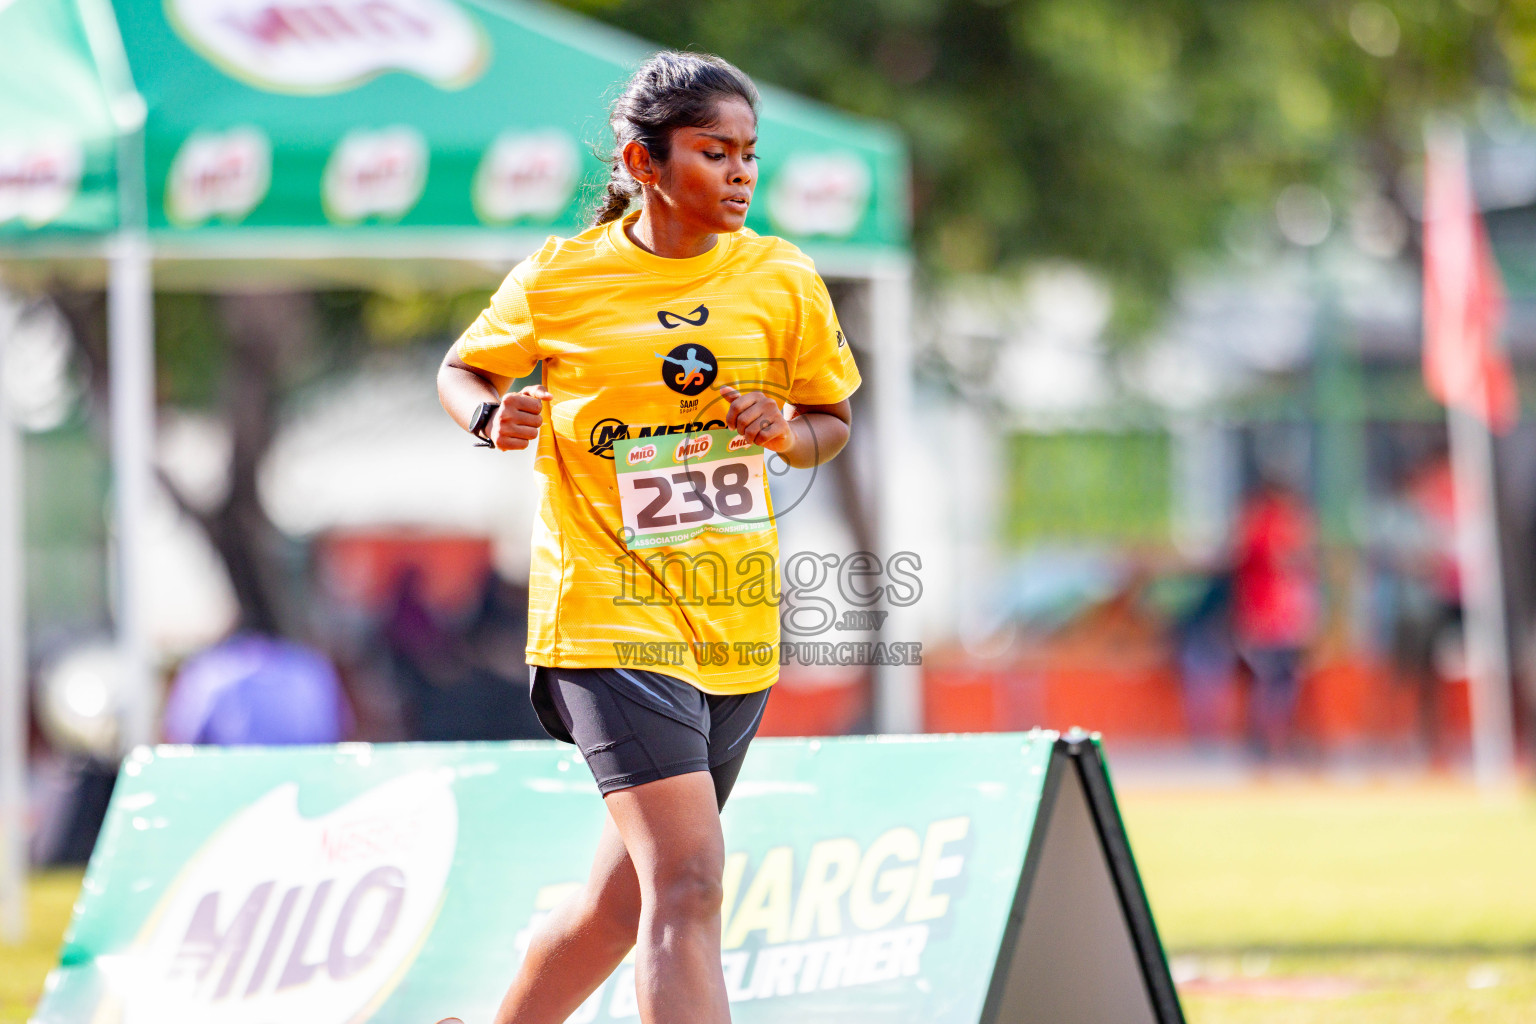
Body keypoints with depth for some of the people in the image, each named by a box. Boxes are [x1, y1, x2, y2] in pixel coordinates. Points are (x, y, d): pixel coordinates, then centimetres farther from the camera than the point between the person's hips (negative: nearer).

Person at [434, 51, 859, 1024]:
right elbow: (461, 371, 12)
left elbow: (832, 420, 13)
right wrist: (494, 416, -10)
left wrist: (786, 431, -9)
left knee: (628, 894, 15)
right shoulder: (559, 280, -4)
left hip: (736, 623, 5)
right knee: (687, 878, -20)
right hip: (610, 609, -5)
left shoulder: (782, 280, 3)